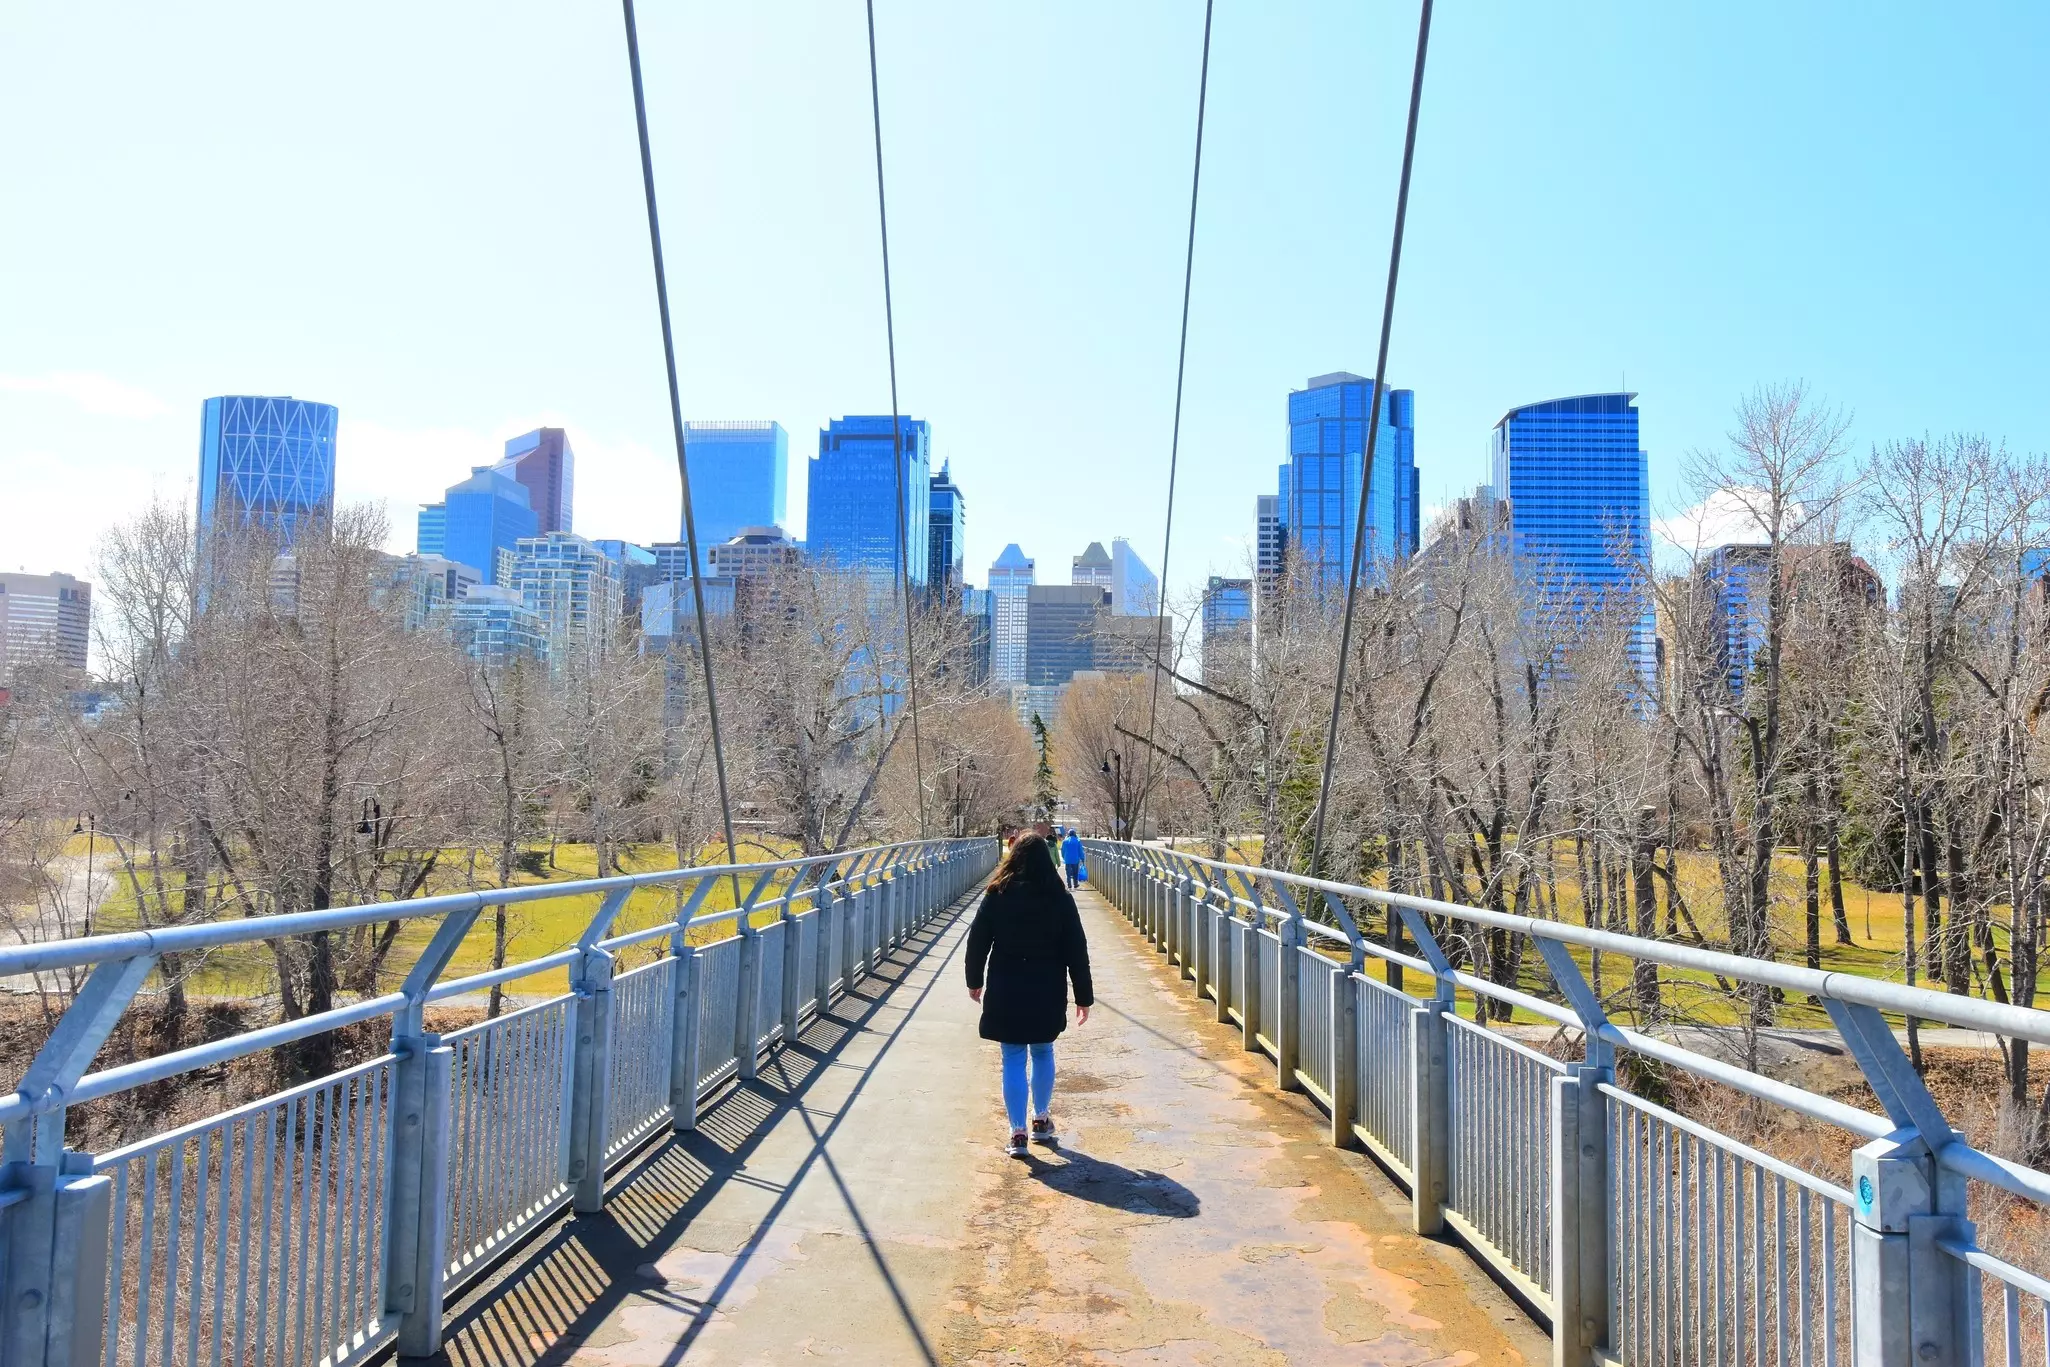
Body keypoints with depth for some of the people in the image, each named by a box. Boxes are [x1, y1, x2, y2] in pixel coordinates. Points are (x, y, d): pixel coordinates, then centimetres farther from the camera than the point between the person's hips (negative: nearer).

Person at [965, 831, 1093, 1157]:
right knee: (1043, 1053, 19)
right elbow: (1076, 952, -4)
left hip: (1006, 994, -1)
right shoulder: (1060, 900, -6)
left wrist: (975, 981, 16)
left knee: (1013, 1059, 5)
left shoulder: (996, 897, -6)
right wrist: (1084, 997, 4)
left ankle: (1018, 1133, 5)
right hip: (1047, 994, 1)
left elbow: (977, 942, 1)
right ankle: (1041, 1121, 31)